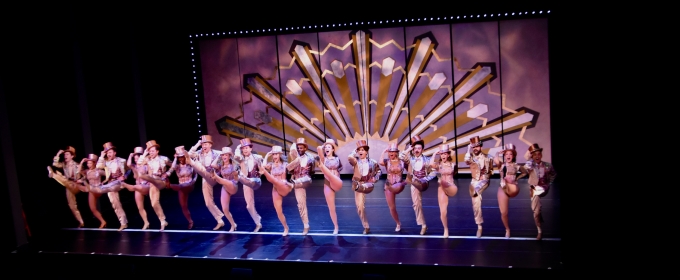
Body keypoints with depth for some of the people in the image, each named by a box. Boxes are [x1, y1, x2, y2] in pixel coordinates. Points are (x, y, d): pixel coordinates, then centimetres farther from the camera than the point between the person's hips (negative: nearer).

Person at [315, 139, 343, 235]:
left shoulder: (337, 158, 9)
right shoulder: (323, 158, 3)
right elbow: (319, 148, -14)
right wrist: (323, 146, 5)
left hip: (337, 183, -1)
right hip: (327, 184, 1)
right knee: (331, 208, 1)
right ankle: (336, 227, 12)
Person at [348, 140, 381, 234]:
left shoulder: (372, 162, 5)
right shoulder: (356, 161, 3)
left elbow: (379, 171, 18)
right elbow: (349, 157, -20)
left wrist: (375, 179, 2)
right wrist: (354, 152, -4)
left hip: (368, 184, 0)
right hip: (358, 184, 0)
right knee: (360, 207, -3)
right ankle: (366, 227, 6)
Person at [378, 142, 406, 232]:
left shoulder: (402, 161, -1)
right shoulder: (387, 161, -1)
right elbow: (380, 162, -25)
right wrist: (383, 152, -16)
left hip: (399, 185, -2)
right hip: (389, 186, 3)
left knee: (395, 188, -52)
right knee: (392, 208, 11)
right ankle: (398, 224, 28)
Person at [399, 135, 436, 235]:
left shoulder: (427, 160, -3)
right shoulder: (410, 158, 1)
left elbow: (433, 173, -2)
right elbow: (401, 156, -16)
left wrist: (425, 179, -16)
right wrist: (408, 149, -12)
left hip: (422, 183, -2)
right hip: (414, 184, 2)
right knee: (417, 204, 3)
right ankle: (423, 225, 12)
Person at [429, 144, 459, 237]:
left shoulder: (452, 164, 4)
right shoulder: (438, 165, 0)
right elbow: (431, 164, -21)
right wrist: (434, 154, -12)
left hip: (451, 188, 0)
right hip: (441, 189, 0)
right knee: (443, 211, -2)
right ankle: (446, 230, 13)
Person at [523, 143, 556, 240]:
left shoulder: (548, 165, -4)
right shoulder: (531, 165, -9)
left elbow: (553, 174, 16)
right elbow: (526, 168, -35)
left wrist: (549, 183, 6)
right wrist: (530, 158, -25)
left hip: (544, 188, 0)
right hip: (534, 189, 0)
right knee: (536, 212, 3)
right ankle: (540, 232, 18)